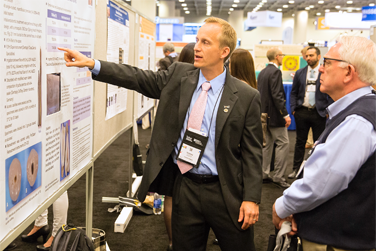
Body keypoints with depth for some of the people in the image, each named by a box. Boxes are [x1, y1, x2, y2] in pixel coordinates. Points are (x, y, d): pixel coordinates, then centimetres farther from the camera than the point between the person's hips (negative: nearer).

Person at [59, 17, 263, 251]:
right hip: (186, 186, 3)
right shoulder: (178, 75, 2)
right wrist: (92, 63, -10)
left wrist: (251, 198, -11)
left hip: (226, 193, -3)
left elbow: (252, 151, -7)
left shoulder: (246, 96, -8)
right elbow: (138, 78, 0)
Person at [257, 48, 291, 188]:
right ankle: (278, 176, -2)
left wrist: (263, 111, 19)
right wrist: (285, 114, -20)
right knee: (283, 143, -3)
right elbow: (277, 95, -21)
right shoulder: (275, 72, -14)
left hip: (264, 114, 9)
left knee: (267, 144, 14)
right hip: (274, 115, -9)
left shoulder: (262, 72, 12)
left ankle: (264, 173, 18)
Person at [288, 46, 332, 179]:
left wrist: (327, 110, -8)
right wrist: (293, 108, 1)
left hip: (319, 113, -2)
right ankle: (296, 169, 19)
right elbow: (293, 93, 11)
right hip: (302, 112, 2)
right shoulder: (300, 73, 7)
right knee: (300, 142, 10)